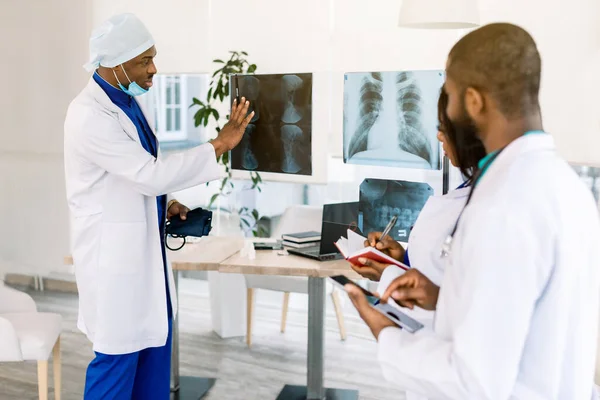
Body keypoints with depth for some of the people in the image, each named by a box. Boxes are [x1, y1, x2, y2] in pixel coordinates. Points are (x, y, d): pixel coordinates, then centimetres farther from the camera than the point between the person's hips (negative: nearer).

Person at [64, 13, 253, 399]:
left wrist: (166, 203, 2)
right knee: (119, 352, 4)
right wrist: (220, 144, -22)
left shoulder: (127, 101, 7)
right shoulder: (89, 116, -22)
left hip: (146, 244, 9)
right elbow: (150, 172, -25)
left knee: (155, 338, 17)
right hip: (114, 251, -9)